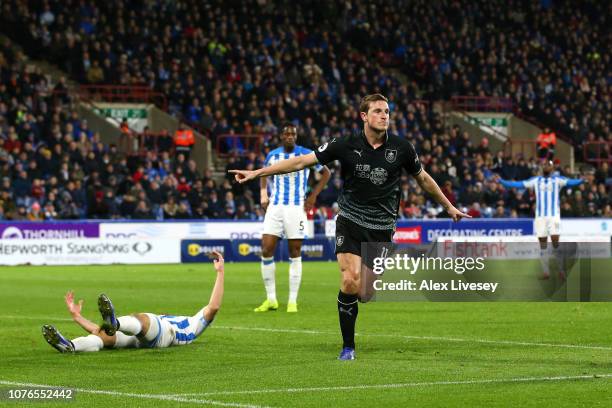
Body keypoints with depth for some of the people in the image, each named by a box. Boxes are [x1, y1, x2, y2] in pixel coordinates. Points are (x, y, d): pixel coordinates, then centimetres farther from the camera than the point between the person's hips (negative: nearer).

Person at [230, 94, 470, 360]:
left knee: (364, 296, -4)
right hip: (350, 221, -1)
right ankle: (348, 347, -1)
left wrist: (449, 207, 24)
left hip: (382, 228, 1)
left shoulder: (401, 148, -3)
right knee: (350, 283, -18)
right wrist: (257, 172, -9)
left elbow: (423, 179, 15)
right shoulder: (346, 146, -7)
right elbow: (302, 161, -6)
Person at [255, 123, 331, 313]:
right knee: (266, 250, -6)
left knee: (295, 254, -1)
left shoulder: (306, 155, -3)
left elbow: (326, 173, 7)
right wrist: (263, 194, 12)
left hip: (296, 207, -3)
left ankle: (293, 301, 5)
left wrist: (313, 195, -1)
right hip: (275, 207, 3)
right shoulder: (272, 155, 6)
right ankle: (271, 300, 3)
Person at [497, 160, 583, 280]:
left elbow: (570, 182, -12)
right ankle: (546, 271, 7)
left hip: (554, 215, -3)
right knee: (543, 244, 2)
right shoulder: (535, 180, 11)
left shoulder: (557, 180, 4)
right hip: (540, 216, 3)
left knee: (555, 242, -11)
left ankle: (562, 270, 1)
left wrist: (582, 180, -33)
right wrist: (501, 181, -1)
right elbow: (519, 184, 7)